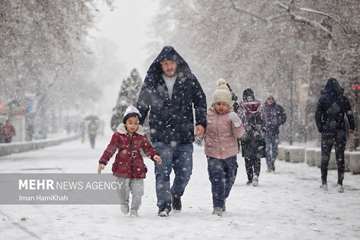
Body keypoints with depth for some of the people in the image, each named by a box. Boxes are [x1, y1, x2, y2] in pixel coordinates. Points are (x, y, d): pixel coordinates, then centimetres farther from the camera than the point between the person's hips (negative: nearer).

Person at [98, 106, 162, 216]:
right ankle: (124, 203, 33)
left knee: (138, 191, 1)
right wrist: (102, 162, -10)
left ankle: (134, 209, 21)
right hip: (122, 168, -2)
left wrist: (154, 155, -13)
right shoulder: (118, 135, -3)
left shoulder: (141, 137, 4)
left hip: (137, 169, 2)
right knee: (124, 189, 2)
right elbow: (110, 149, -4)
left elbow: (148, 148, 7)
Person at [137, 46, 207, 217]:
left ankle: (176, 195, 34)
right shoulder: (151, 82, 2)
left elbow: (200, 102, 10)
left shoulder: (189, 80, 3)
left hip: (184, 135, 1)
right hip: (161, 135, -1)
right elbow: (141, 106, 12)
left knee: (185, 171, 6)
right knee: (162, 172, -9)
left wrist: (201, 123, -3)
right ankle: (164, 205, -1)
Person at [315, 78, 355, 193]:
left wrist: (320, 128, 7)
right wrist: (352, 127, 10)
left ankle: (324, 183, 9)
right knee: (340, 158, 4)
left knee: (325, 157, 9)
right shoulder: (344, 99, 1)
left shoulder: (322, 99, -1)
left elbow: (317, 115, -3)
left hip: (327, 131, 0)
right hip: (341, 132, 1)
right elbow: (350, 115, -2)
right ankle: (340, 184, 0)